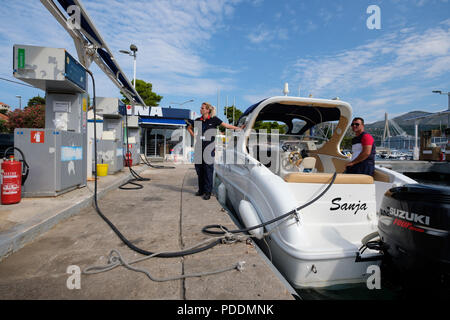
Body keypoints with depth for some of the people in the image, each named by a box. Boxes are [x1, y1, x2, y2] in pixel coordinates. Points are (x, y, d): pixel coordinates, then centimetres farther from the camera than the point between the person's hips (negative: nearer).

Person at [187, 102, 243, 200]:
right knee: (199, 168, 7)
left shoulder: (214, 120, 1)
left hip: (209, 146, -4)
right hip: (199, 146, 4)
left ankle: (208, 192, 4)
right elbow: (189, 128, 28)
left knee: (208, 168, -3)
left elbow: (226, 125, 8)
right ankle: (201, 190, 21)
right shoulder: (198, 120, 11)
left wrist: (238, 128, 9)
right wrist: (194, 136, 14)